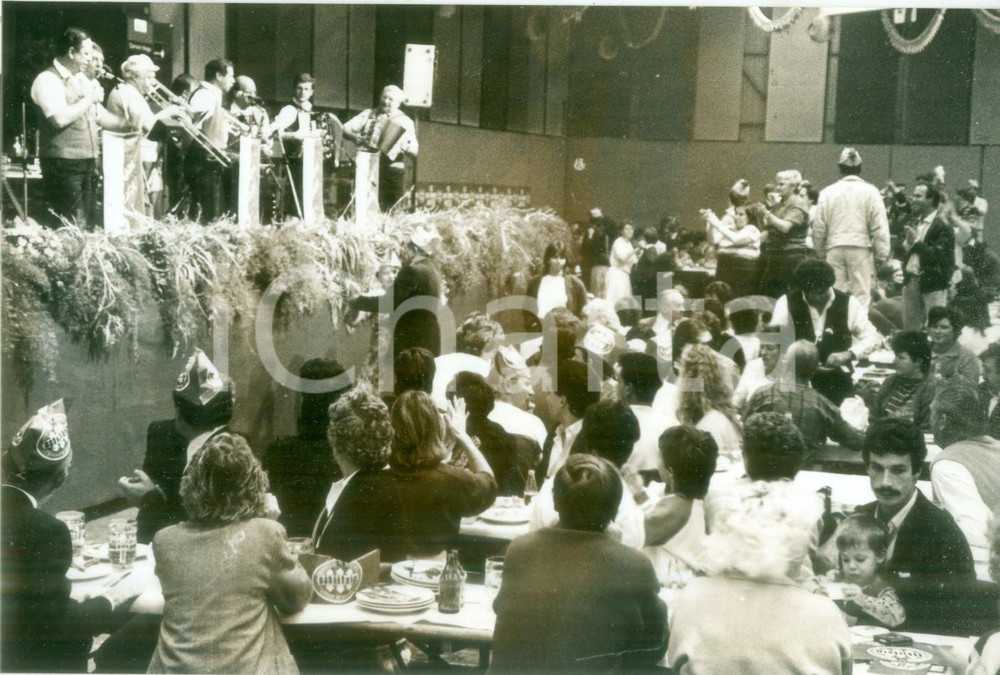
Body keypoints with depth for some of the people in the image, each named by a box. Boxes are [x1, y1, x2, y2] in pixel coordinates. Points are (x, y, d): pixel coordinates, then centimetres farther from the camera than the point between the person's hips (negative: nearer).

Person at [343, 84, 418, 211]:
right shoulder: (369, 114, 16)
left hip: (392, 167, -1)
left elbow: (414, 150, 4)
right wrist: (355, 136, -5)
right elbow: (346, 128, 15)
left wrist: (407, 147, -18)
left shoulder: (405, 122, 10)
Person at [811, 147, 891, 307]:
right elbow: (880, 228, -3)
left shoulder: (827, 192, 5)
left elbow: (818, 228, 5)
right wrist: (881, 255, 3)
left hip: (834, 249, 2)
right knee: (861, 295, 0)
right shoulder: (870, 192, 0)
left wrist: (820, 254, 16)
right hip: (860, 248, -2)